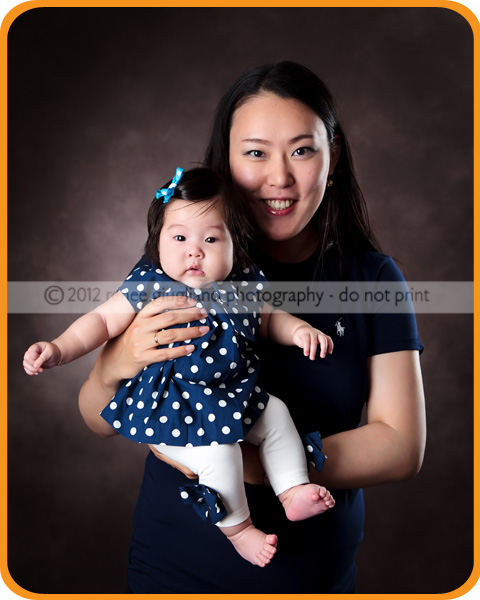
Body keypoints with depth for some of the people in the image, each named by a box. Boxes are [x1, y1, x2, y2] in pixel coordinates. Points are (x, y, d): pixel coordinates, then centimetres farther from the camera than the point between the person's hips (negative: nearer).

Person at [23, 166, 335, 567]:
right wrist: (59, 349, -24)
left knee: (276, 414, 6)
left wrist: (298, 329, -2)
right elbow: (102, 320, -10)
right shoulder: (148, 288, -14)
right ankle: (236, 526, 5)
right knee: (219, 452, -21)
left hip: (234, 390, 6)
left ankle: (294, 491, 23)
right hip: (174, 404, -6)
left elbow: (266, 320, 16)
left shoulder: (242, 286, -1)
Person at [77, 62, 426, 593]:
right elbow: (101, 423, -6)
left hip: (318, 570, 1)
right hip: (177, 565, -1)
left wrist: (257, 463, -26)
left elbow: (403, 447, -14)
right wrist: (116, 365, -29)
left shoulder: (372, 277, -8)